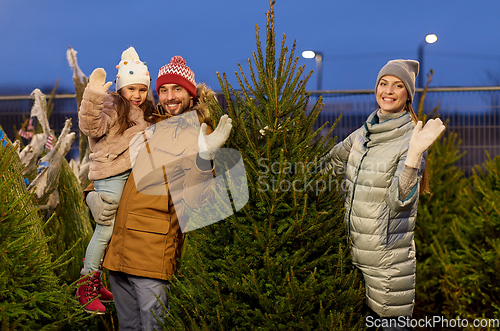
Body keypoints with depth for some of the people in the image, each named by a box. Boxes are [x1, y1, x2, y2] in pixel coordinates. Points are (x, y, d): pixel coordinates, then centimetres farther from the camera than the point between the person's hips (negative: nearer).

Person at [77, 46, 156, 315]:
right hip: (110, 174, -8)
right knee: (106, 229, -8)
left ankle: (96, 282, 28)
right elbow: (91, 127, -26)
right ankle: (85, 287, 7)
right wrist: (93, 98, -38)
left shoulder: (146, 112, 17)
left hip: (132, 174, 8)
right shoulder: (111, 106, -8)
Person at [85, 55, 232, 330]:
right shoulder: (148, 129, 15)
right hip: (118, 248, 6)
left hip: (154, 254, -6)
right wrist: (92, 195, 9)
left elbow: (196, 200, -14)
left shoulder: (199, 134, -2)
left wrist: (204, 157, -30)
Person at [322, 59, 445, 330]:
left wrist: (415, 152, -36)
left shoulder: (411, 138, -13)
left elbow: (400, 200, -24)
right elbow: (328, 164, 20)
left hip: (388, 254, -6)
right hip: (354, 246, 6)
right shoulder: (364, 133, 5)